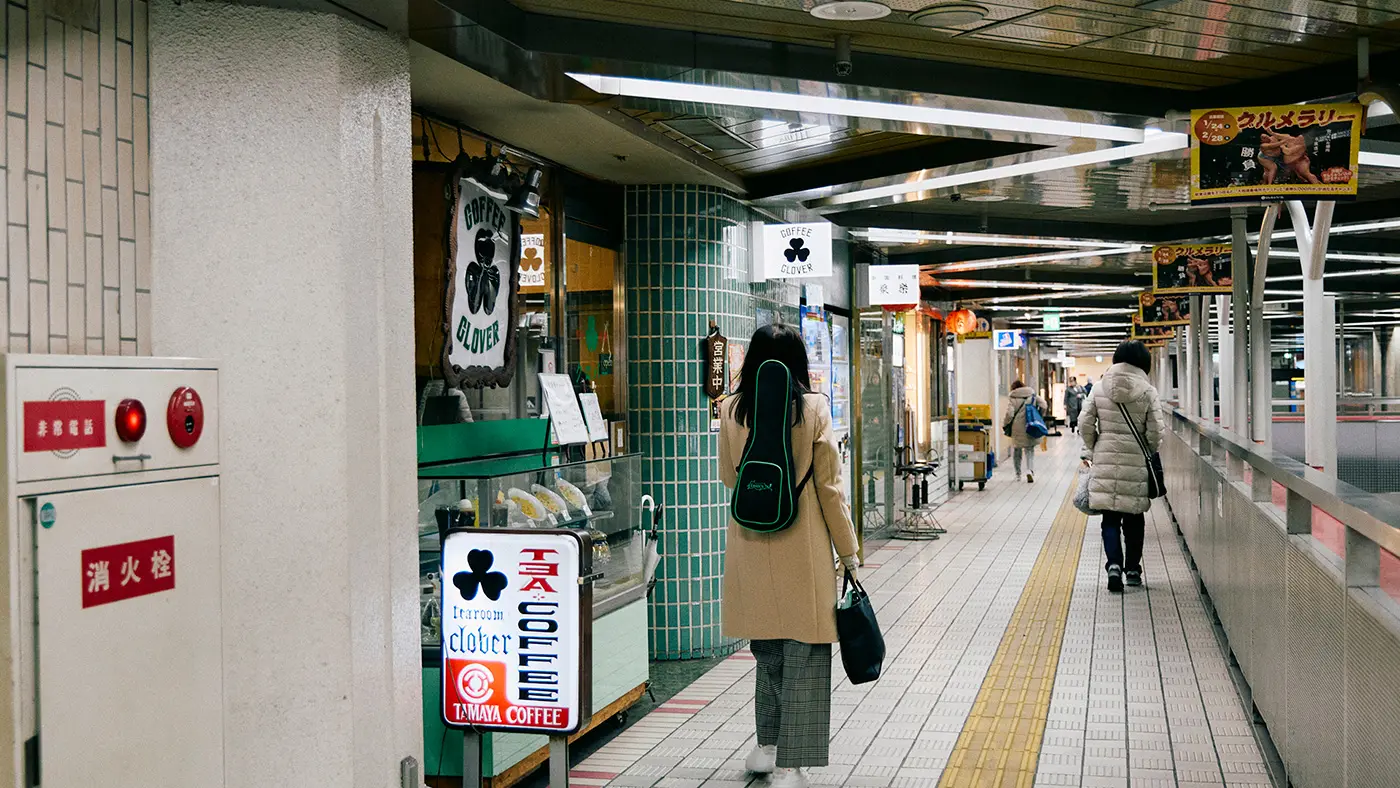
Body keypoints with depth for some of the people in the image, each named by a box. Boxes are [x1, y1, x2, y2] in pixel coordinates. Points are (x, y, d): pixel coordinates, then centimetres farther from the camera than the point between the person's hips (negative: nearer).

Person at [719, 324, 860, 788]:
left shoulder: (732, 411, -1)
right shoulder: (813, 408, -8)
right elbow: (829, 485, -5)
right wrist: (847, 551, 3)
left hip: (751, 546, 3)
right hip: (801, 546, -3)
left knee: (767, 650, 19)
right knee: (803, 657, 3)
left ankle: (770, 746, 28)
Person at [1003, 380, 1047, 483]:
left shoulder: (1012, 398, -3)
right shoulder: (1033, 395, 6)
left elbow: (1009, 414, -12)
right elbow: (1043, 405, -1)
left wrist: (1004, 425, 3)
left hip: (1017, 428, -2)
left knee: (1017, 450, 14)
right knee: (1030, 450, 10)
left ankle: (1018, 473, 21)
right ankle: (1030, 470, -13)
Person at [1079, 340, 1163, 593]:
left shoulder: (1100, 388, 0)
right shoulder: (1148, 391, -5)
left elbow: (1085, 423, 1)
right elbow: (1155, 432, -6)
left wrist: (1092, 450, 15)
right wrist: (1149, 454, 12)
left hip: (1105, 460, 1)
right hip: (1136, 461, -1)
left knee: (1110, 517, 5)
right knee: (1134, 518, 14)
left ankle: (1114, 564, -15)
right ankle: (1133, 569, 22)